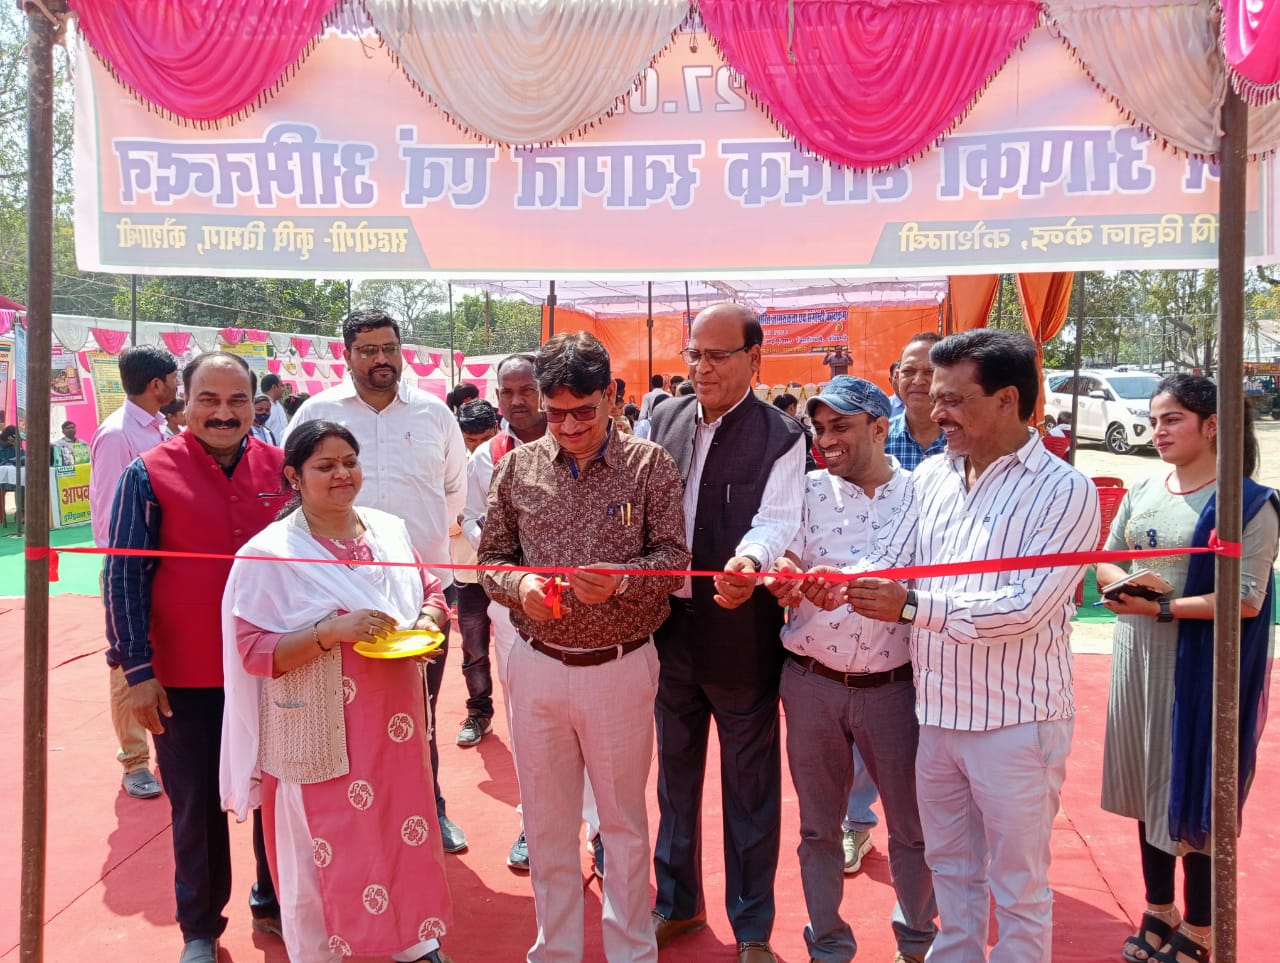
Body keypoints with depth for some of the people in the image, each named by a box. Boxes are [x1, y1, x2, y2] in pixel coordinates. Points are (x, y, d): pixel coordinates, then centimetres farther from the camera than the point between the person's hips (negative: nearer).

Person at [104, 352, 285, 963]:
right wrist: (137, 668, -9)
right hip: (186, 678, -2)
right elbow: (123, 575, -7)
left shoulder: (280, 469, 0)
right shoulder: (150, 473, -8)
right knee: (197, 806, 12)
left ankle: (273, 902, 37)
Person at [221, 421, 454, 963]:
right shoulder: (269, 553, -11)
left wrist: (428, 624, -8)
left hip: (396, 727, 5)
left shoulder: (390, 531, 5)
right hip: (320, 736, -5)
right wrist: (332, 631, -26)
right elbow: (254, 650, -14)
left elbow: (431, 594, 15)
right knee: (324, 857, 7)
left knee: (405, 836, 16)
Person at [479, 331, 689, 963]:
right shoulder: (517, 467, 2)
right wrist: (518, 585, -15)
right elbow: (491, 555, 7)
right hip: (537, 667, 2)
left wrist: (621, 580, -24)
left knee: (624, 822, 14)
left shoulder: (649, 465, -6)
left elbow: (673, 556, -4)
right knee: (547, 823, 15)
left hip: (620, 668, -2)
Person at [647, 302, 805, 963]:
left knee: (749, 787, 10)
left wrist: (747, 564, -42)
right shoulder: (665, 419, 4)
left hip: (740, 632, -5)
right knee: (674, 772, 21)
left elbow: (775, 520, -22)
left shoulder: (781, 437, -10)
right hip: (668, 625, 5)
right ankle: (677, 902, 41)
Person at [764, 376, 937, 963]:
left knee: (911, 826, 12)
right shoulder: (808, 492, 1)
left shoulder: (920, 496, -4)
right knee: (818, 825, 14)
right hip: (811, 682, 2)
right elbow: (785, 581, -4)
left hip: (893, 686, -1)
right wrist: (785, 583, -27)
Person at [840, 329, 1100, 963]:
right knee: (950, 868, 22)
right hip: (937, 713, 6)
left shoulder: (1064, 492, -13)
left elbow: (1025, 606, -21)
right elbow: (898, 565, 6)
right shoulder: (930, 476, 5)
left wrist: (912, 606, -22)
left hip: (1014, 722, -5)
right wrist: (838, 582, -13)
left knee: (1018, 888, 11)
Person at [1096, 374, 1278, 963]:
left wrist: (1163, 608, -22)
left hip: (1202, 665, -6)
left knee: (1196, 793, 4)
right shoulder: (1141, 493, 7)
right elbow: (1105, 560, 10)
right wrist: (1124, 584, -12)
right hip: (1138, 657, 6)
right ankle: (1159, 913, 33)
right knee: (1149, 786, 15)